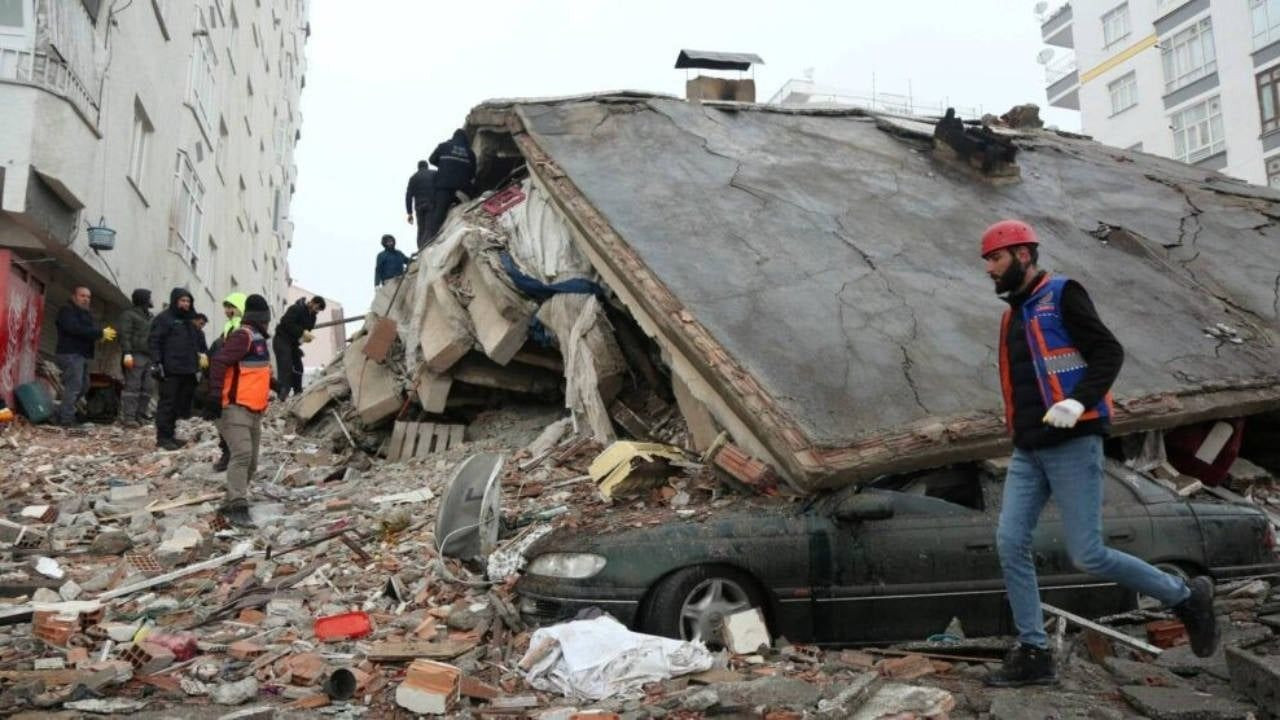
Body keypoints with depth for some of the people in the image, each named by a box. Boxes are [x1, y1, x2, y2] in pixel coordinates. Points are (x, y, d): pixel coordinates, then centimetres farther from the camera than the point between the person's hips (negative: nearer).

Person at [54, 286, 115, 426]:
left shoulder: (85, 313, 24)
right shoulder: (67, 310, -6)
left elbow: (93, 329, 13)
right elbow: (75, 329, -22)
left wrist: (102, 332, -11)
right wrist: (100, 333, -21)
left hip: (82, 355, 10)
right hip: (70, 354, -10)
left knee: (84, 386, 13)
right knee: (74, 386, -13)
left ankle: (62, 413, 22)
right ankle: (66, 419, -12)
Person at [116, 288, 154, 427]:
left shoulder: (149, 316, 23)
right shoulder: (128, 315, -2)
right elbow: (124, 335, -11)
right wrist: (127, 353, -20)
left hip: (149, 357, 8)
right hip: (135, 356, -8)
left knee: (148, 387, 4)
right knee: (132, 386, -10)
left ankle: (140, 416, 9)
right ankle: (128, 417, -11)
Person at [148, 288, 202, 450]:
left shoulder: (189, 320, 21)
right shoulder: (164, 318, -4)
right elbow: (154, 341, -9)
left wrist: (198, 358, 22)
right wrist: (156, 363, -16)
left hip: (187, 370, 8)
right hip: (170, 370, -8)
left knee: (180, 404, 8)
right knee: (167, 403, -5)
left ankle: (170, 435, 16)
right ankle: (163, 437, 0)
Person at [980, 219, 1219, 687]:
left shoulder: (1062, 295, -5)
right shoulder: (1014, 315, 19)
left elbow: (1109, 353, -12)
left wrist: (1079, 403, -25)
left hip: (1072, 445, -7)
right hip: (1028, 452, 8)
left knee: (1088, 555, -7)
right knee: (1010, 542, -4)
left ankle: (1186, 598, 17)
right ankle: (1033, 654, 4)